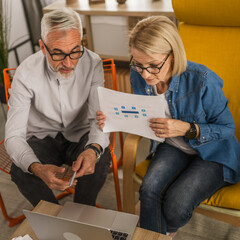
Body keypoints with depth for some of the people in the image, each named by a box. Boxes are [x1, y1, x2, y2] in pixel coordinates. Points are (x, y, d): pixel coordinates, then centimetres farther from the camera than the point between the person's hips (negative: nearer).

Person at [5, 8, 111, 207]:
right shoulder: (26, 73, -22)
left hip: (80, 135, 1)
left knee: (101, 158, -30)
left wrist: (94, 148, -42)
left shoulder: (93, 63, -18)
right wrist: (37, 168, -46)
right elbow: (13, 136, -24)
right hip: (42, 137, 0)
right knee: (20, 171, -29)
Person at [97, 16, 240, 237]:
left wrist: (187, 129, -34)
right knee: (149, 190, -25)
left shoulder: (202, 81, -29)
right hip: (173, 146, 4)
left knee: (176, 204, -22)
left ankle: (166, 232, 17)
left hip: (213, 154, -3)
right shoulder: (139, 77, -13)